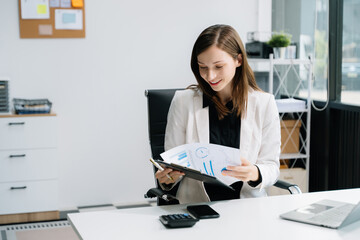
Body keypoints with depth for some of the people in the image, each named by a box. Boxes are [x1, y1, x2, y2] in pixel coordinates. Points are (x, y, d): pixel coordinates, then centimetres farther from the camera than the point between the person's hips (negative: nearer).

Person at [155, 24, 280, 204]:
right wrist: (168, 177, -17)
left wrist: (254, 174, -18)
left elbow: (271, 166, 5)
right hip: (194, 208, 0)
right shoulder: (183, 101, 7)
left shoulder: (264, 103, 6)